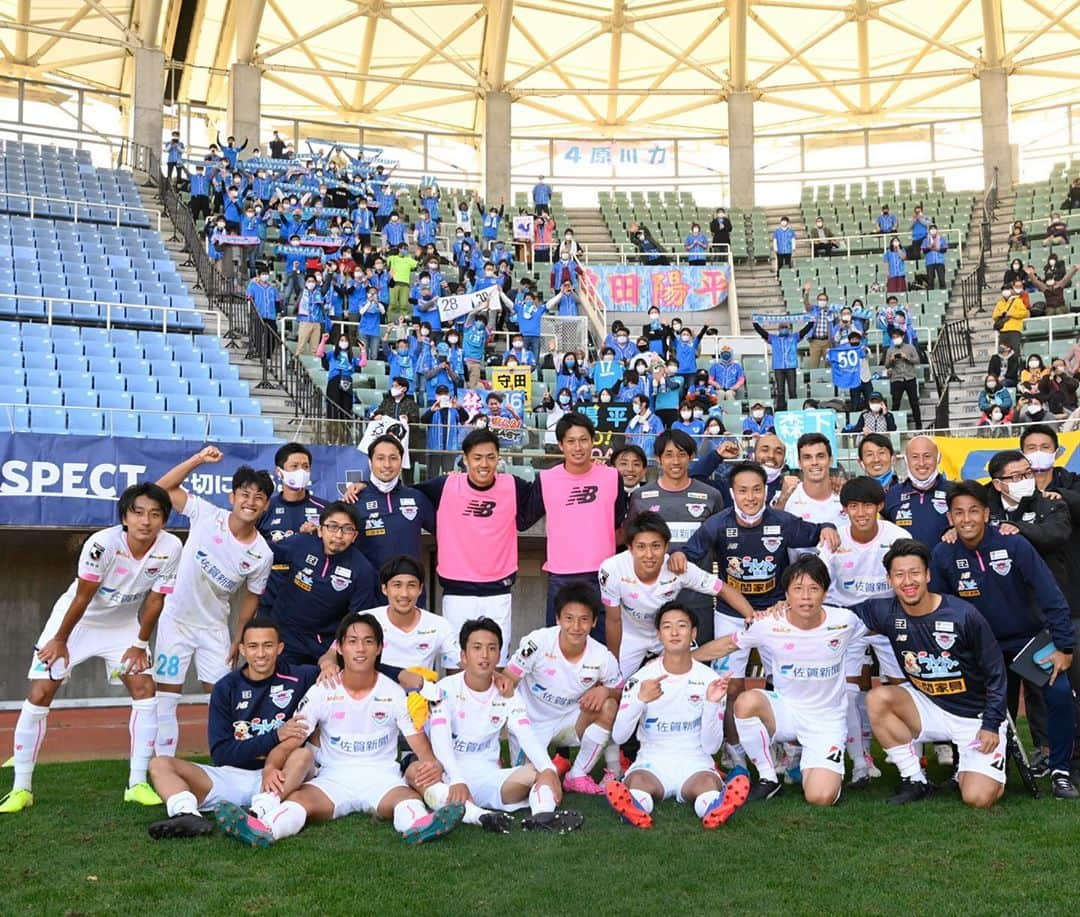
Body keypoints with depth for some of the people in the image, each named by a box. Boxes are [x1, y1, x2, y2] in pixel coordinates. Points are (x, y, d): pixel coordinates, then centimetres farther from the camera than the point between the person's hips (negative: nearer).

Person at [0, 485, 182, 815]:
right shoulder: (102, 543, -32)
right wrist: (60, 640, -9)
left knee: (146, 692, -8)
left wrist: (140, 644, -4)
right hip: (75, 619, -3)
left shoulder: (170, 548, -24)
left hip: (123, 624, 3)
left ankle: (137, 784, 2)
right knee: (39, 695, -7)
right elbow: (83, 596, -20)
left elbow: (155, 600, -12)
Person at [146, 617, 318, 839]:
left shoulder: (299, 679, 3)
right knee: (160, 765, -14)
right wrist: (275, 737, -14)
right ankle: (188, 814, -44)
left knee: (305, 754, -31)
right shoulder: (226, 688, 5)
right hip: (230, 776, 2)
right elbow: (220, 753, -2)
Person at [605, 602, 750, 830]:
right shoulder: (642, 678, 2)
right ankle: (636, 807, -64)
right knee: (638, 782, -35)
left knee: (709, 784, -36)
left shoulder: (710, 680, 3)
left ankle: (716, 808, -65)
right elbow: (618, 736, -7)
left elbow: (711, 747, 0)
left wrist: (712, 704, -16)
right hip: (652, 761, 0)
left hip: (695, 762, 0)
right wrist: (640, 700, -23)